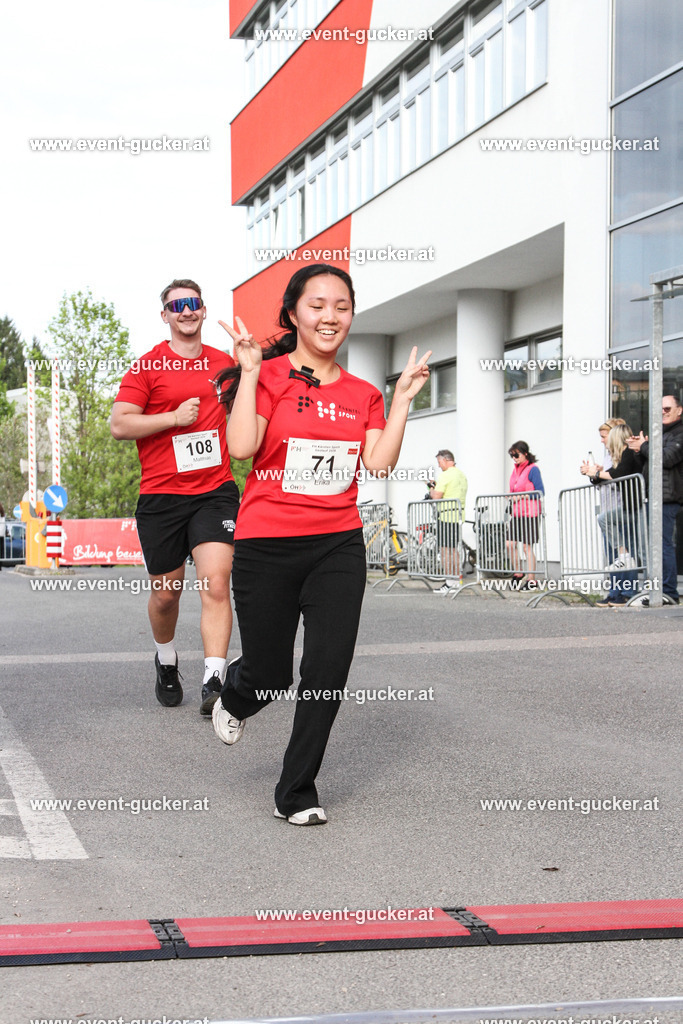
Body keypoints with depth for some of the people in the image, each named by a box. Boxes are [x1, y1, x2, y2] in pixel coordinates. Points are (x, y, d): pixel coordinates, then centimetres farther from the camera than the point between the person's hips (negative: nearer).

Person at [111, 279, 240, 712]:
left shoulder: (224, 362, 12)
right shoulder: (147, 366, 0)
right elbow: (120, 424, -7)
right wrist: (174, 417, -14)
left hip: (217, 491, 2)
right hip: (161, 495, -1)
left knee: (216, 582, -16)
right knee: (166, 593, 10)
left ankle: (214, 680, -20)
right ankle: (167, 660, 38)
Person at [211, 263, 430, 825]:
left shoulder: (363, 394, 10)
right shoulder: (268, 376, -4)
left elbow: (380, 461, -1)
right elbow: (242, 446, -17)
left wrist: (404, 396, -1)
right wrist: (250, 371, -18)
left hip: (339, 546, 3)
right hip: (267, 546, -3)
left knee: (329, 668, -6)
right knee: (271, 676, 5)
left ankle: (298, 793, 10)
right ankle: (235, 698, 45)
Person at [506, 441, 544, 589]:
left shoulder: (532, 469, -9)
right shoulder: (515, 469, 15)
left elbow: (540, 492, -13)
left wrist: (520, 496, -17)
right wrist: (511, 498, 4)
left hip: (529, 513, -7)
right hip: (516, 513, 7)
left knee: (527, 546, -3)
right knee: (510, 544, 2)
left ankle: (531, 580, 4)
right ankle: (517, 574, 18)